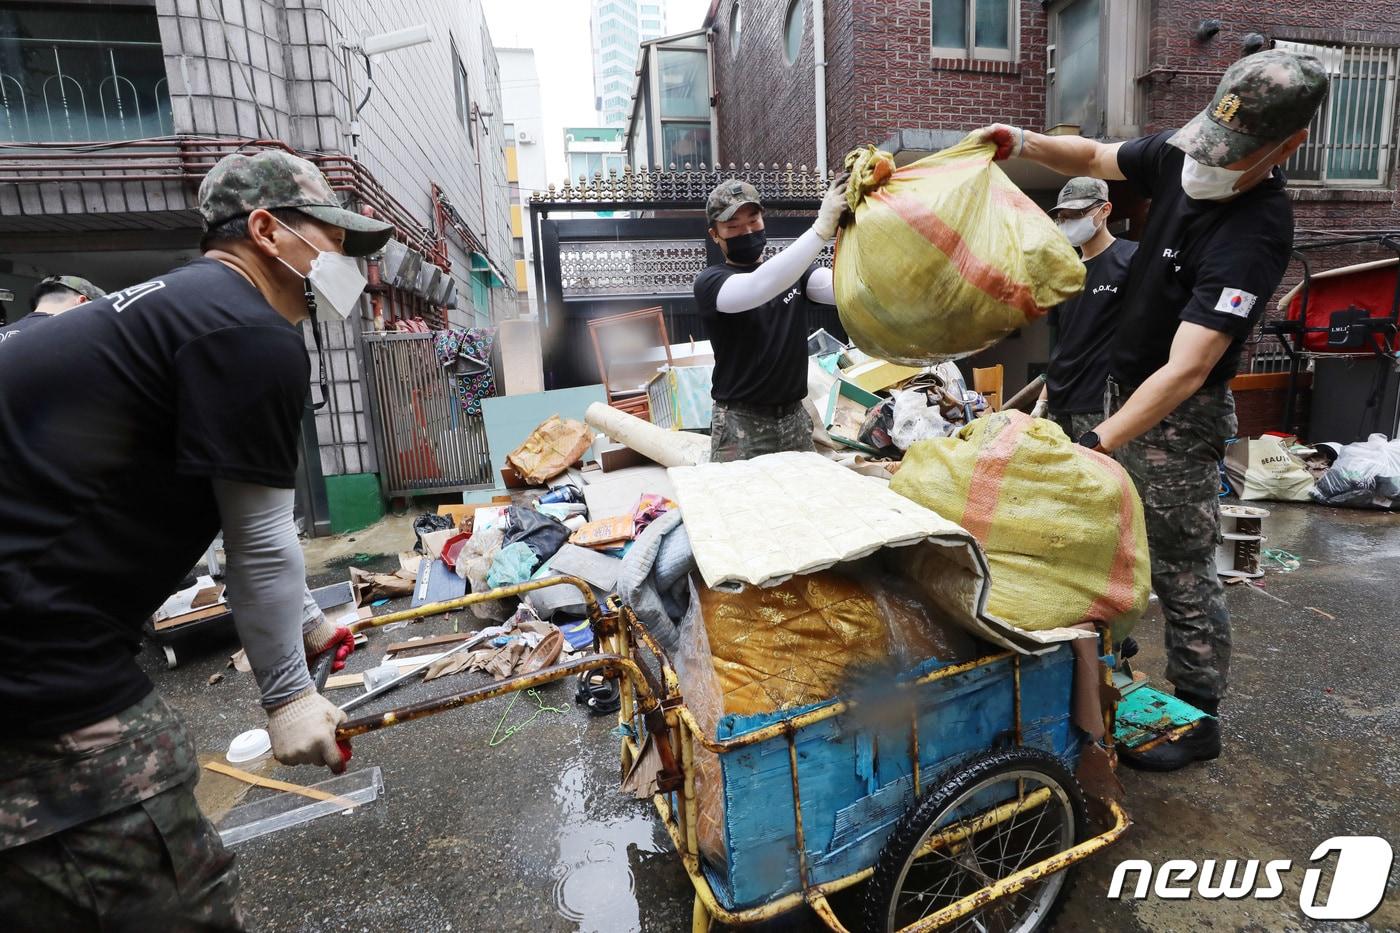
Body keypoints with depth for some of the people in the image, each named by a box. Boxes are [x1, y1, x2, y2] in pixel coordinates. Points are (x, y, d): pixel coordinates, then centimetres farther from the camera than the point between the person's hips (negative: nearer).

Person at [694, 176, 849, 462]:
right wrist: (821, 228, -34)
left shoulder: (794, 271, 9)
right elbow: (758, 288, -27)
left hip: (795, 417, 4)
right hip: (741, 423, -4)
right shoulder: (710, 282, -6)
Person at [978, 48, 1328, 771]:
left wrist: (1096, 444, -40)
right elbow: (1095, 157, 12)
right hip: (1128, 390, 8)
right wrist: (1021, 143, -6)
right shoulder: (1182, 155, -5)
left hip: (1180, 420, -8)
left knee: (1183, 577, 4)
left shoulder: (1256, 236, -27)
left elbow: (1185, 370, -33)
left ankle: (1200, 721, 24)